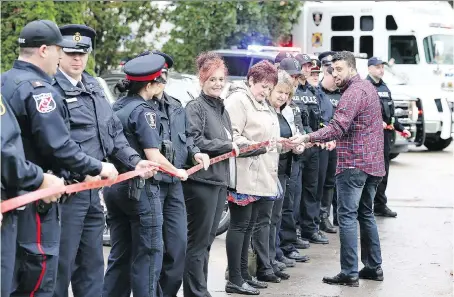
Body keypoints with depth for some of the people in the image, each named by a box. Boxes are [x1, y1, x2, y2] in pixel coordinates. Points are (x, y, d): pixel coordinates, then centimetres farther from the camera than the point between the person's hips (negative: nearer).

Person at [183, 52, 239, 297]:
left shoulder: (222, 108, 16)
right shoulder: (195, 107, -9)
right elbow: (194, 141, -21)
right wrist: (229, 146, -13)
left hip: (220, 181, 8)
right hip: (201, 181, -8)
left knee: (207, 240, 13)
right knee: (198, 241, -3)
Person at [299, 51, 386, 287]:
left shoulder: (353, 92, -16)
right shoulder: (368, 87, 16)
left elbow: (338, 127, -26)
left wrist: (306, 138, -28)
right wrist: (336, 140, 16)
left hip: (354, 163, -10)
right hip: (372, 162, 10)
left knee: (347, 217, -6)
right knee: (366, 214, 17)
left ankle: (349, 273, -7)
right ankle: (374, 267, 21)